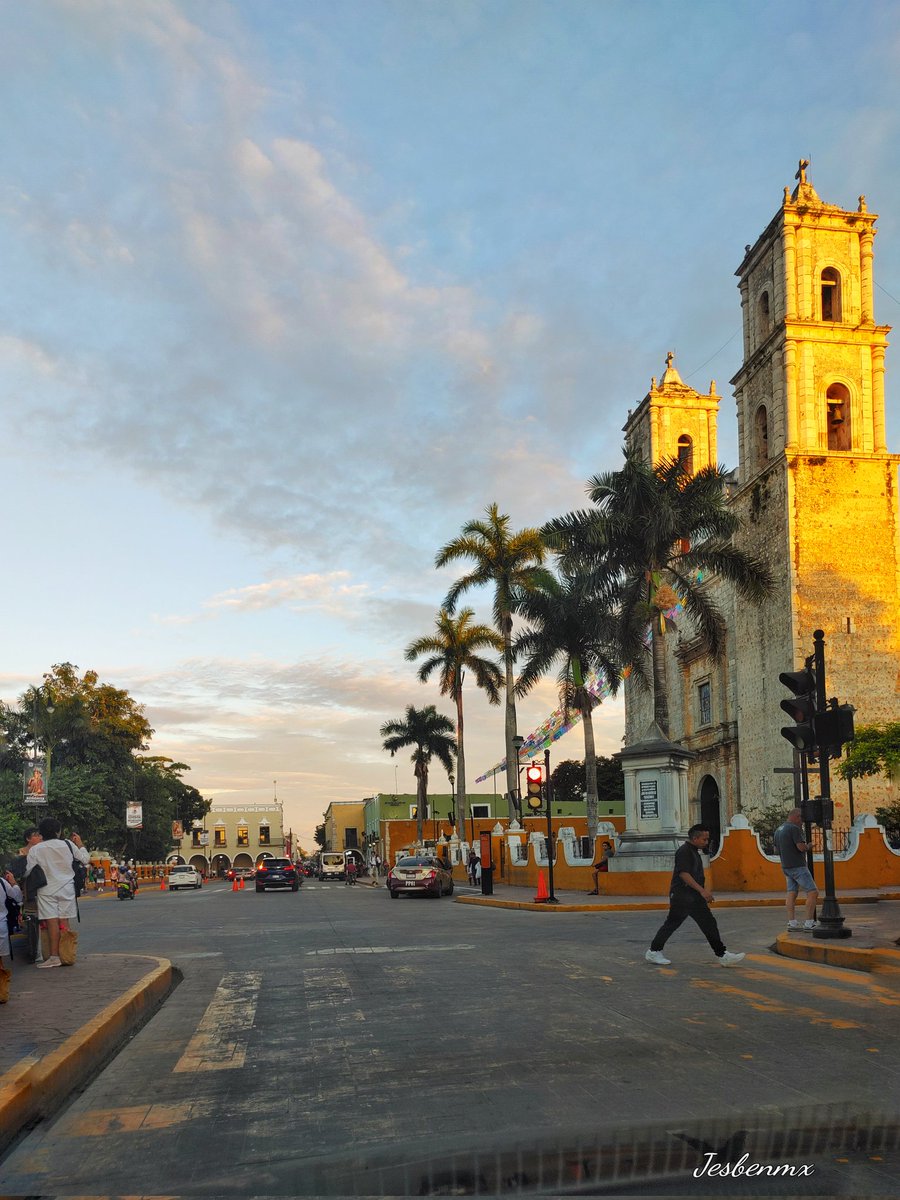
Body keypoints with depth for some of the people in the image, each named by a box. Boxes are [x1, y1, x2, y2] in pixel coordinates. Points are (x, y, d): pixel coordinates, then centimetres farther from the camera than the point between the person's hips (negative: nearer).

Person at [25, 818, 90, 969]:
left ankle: (54, 956, -7)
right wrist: (79, 844, 19)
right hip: (66, 889, 2)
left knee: (52, 922, -4)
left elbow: (27, 872, -4)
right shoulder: (68, 845, -2)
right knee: (64, 922, 7)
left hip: (47, 890, -2)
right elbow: (86, 859, 6)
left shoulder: (35, 850, -7)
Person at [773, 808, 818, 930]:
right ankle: (809, 922, -9)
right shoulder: (794, 828, -15)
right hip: (798, 866, -9)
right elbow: (802, 847, -21)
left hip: (786, 867, 9)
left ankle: (792, 922, 3)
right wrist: (807, 845, 1)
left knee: (792, 894, 8)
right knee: (813, 892, -6)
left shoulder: (778, 830, 12)